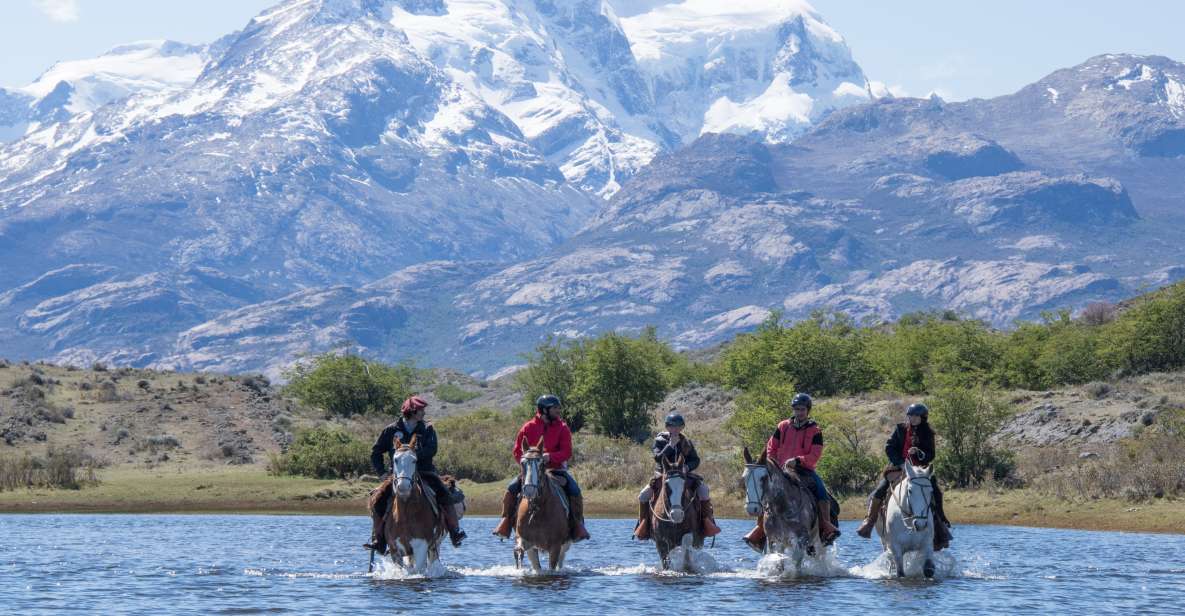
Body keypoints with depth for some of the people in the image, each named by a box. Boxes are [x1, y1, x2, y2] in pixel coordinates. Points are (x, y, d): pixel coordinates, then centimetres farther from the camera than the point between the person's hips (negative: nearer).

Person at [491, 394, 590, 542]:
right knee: (512, 488, -18)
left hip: (556, 469, 0)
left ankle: (577, 524, -7)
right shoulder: (528, 428, 0)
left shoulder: (562, 428, 0)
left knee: (574, 490, -21)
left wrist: (550, 457, -26)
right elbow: (517, 452, 3)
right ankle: (506, 522, -4)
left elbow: (567, 452, -9)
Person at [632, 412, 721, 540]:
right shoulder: (660, 440, -3)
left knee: (703, 487, -21)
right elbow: (658, 458, -17)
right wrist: (670, 446, -26)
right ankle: (643, 524, -2)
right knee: (643, 496, -19)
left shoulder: (686, 442, 4)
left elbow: (695, 460, 2)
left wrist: (687, 467, -19)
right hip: (662, 475, -1)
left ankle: (707, 519, -10)